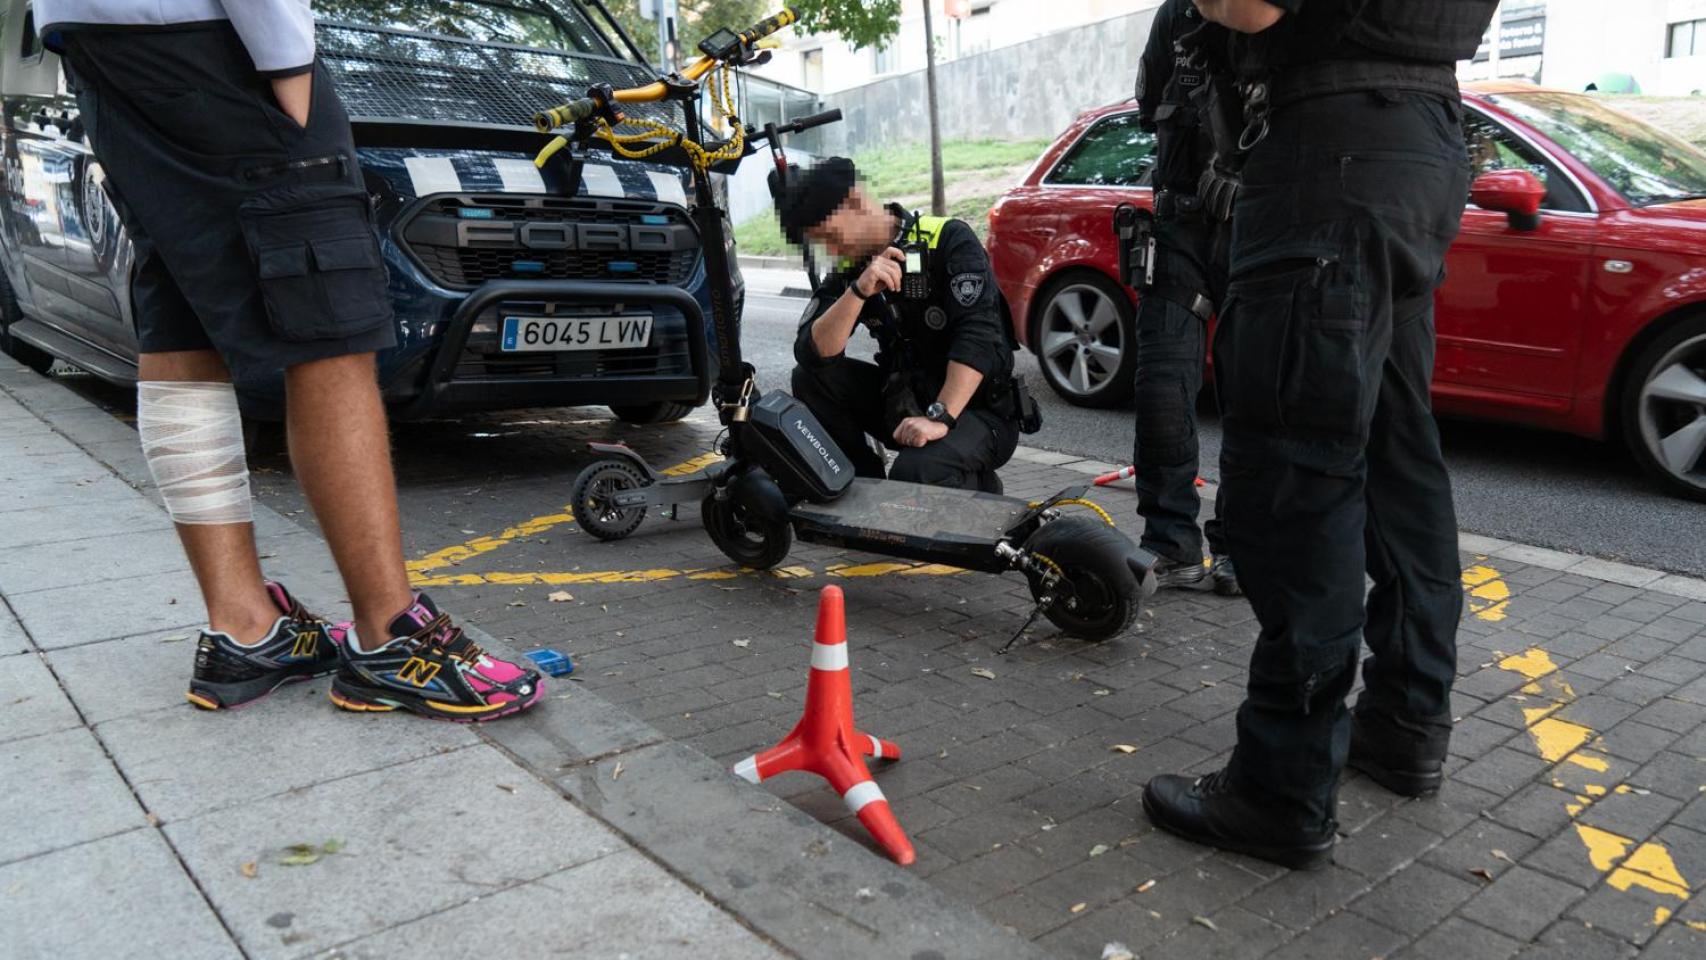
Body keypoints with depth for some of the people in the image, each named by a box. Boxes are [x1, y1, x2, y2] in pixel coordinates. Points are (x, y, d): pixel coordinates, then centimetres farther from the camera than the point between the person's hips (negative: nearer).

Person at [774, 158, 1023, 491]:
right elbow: (813, 354, -13)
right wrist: (859, 292, -26)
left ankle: (978, 489, 0)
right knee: (811, 378, -10)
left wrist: (939, 418, -34)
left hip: (979, 409, -6)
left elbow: (979, 337, -25)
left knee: (916, 473, -34)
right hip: (905, 402, 6)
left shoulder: (949, 240, -13)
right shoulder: (848, 271, 2)